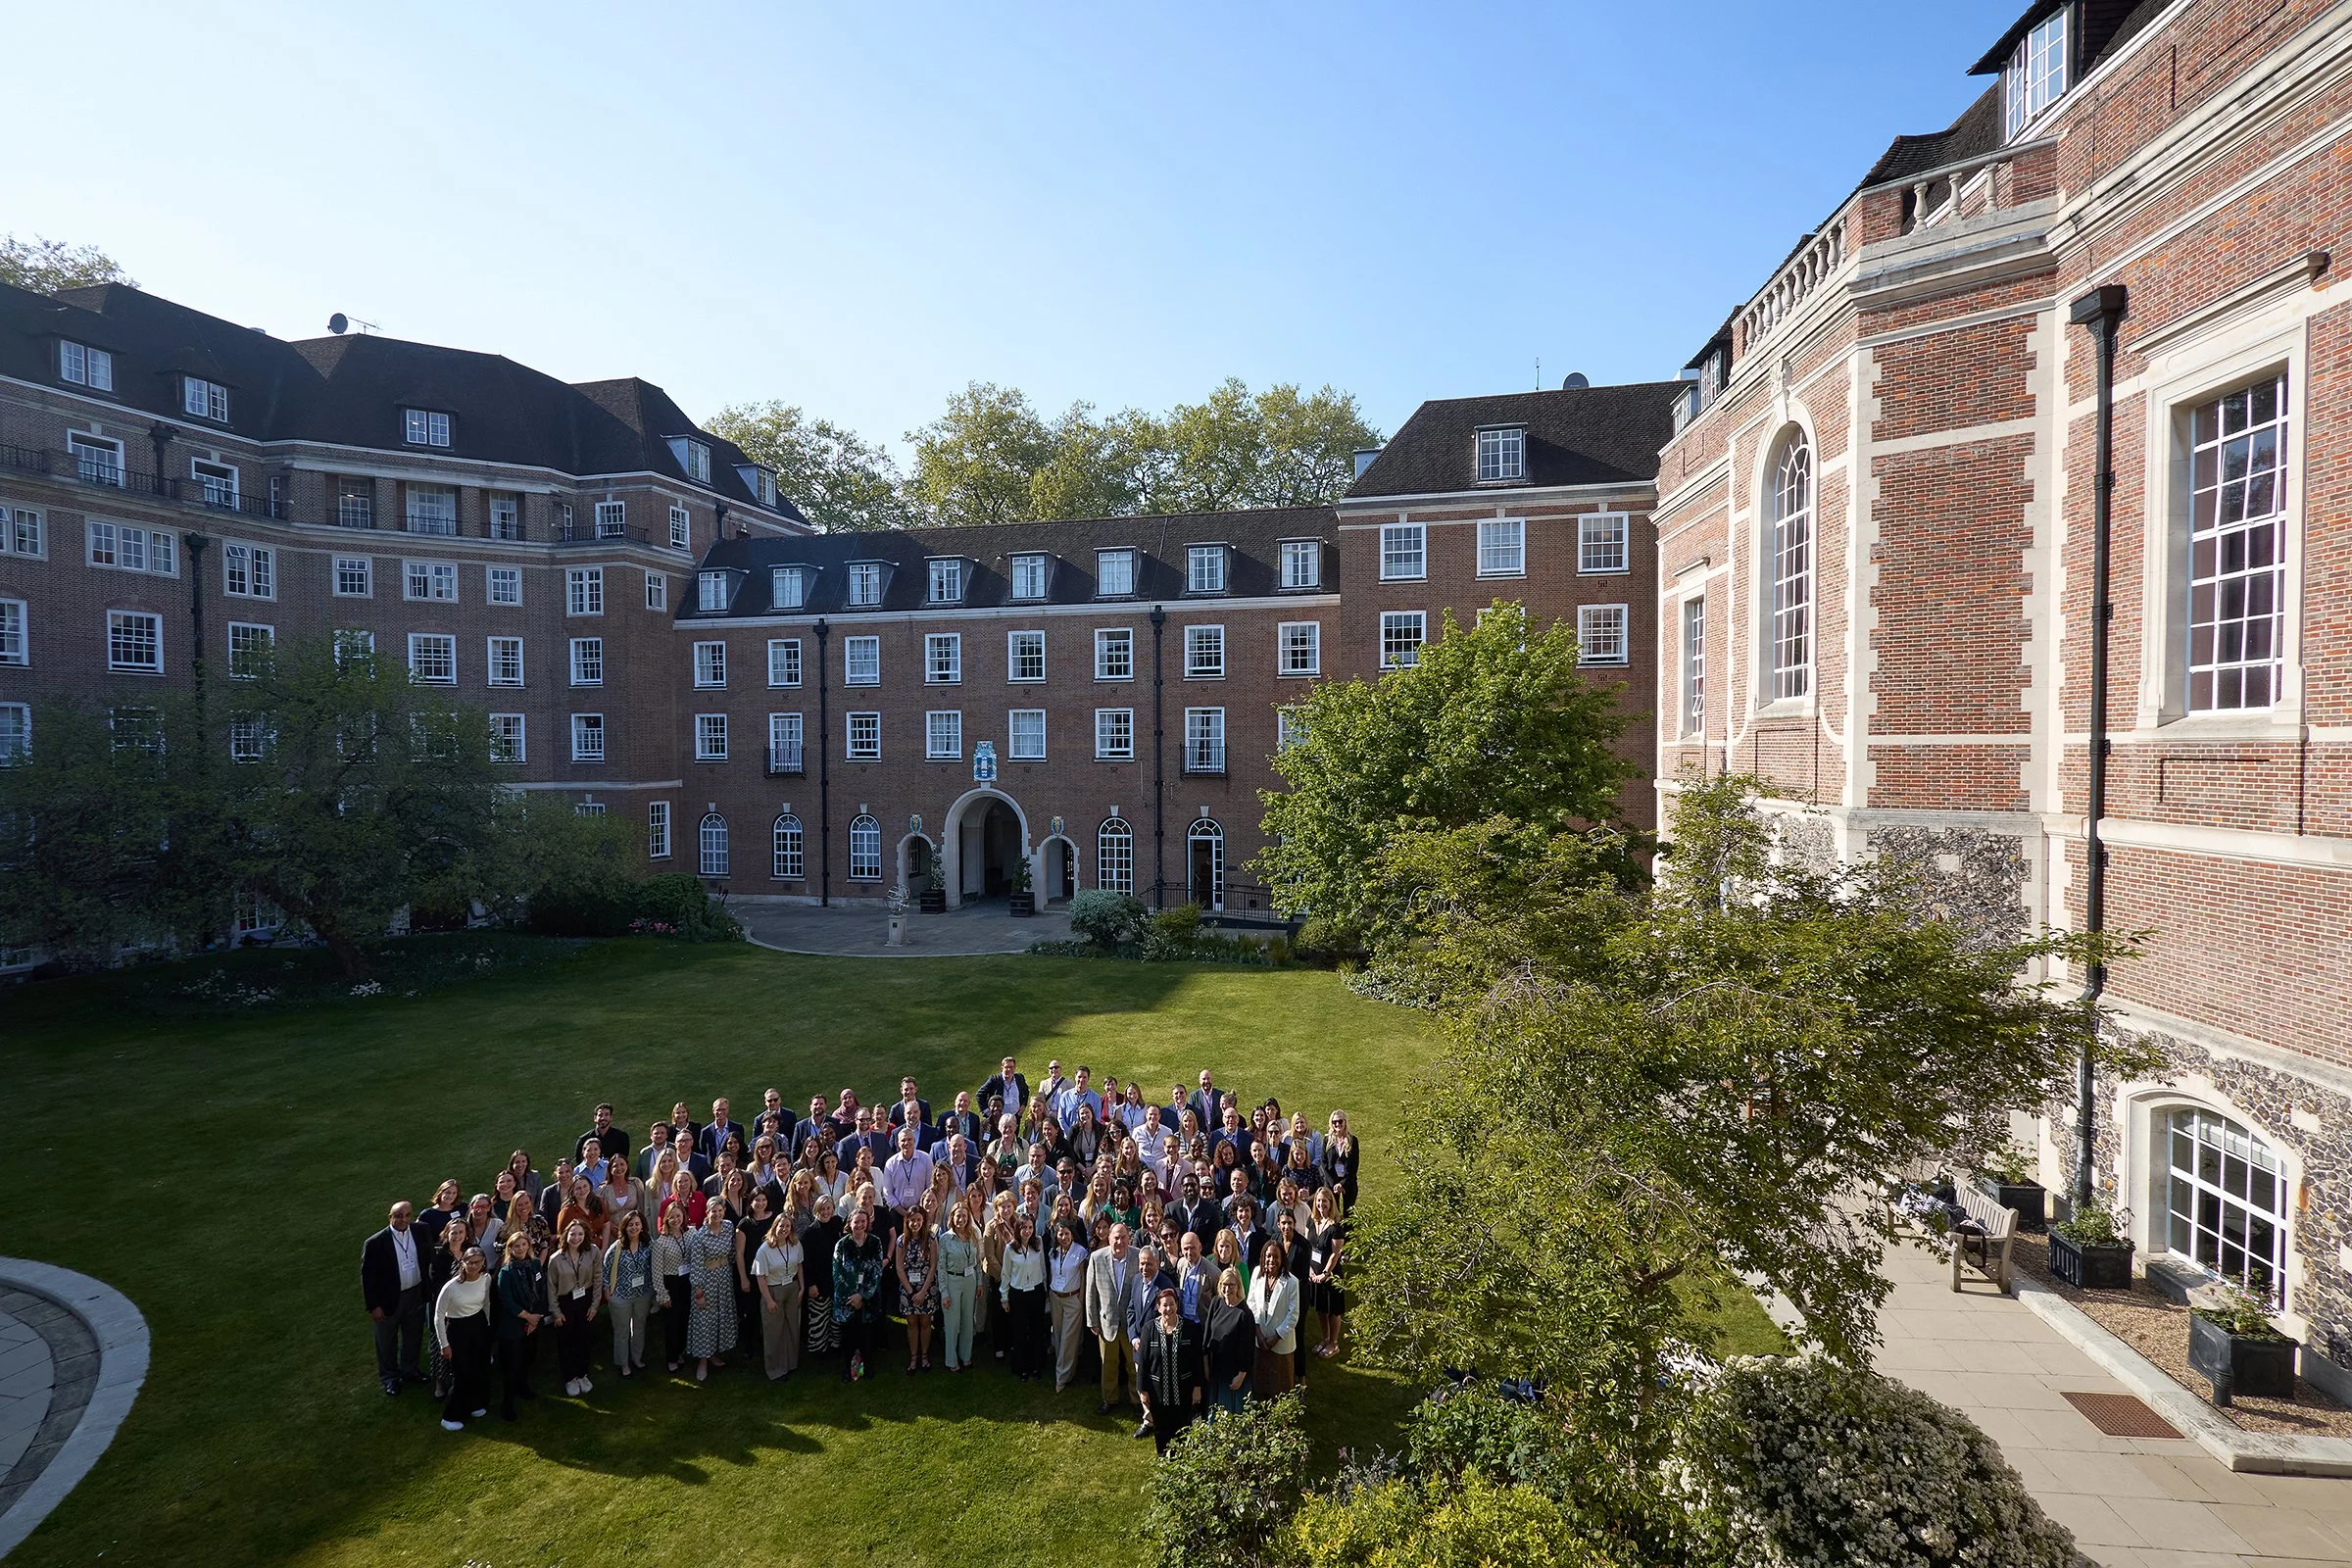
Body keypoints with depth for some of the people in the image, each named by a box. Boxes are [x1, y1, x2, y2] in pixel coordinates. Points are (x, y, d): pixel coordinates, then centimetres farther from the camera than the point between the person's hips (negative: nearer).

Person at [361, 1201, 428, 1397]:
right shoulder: (375, 1243, -22)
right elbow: (367, 1276, -14)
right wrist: (373, 1306, -12)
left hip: (416, 1294, 4)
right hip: (389, 1299, -3)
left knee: (414, 1336, 21)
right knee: (387, 1340, 18)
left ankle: (409, 1370, 45)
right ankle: (389, 1377, 41)